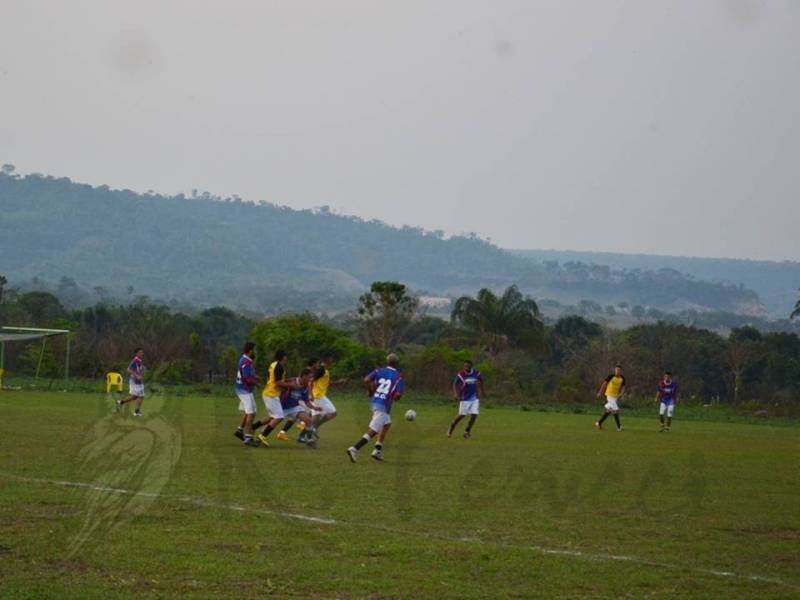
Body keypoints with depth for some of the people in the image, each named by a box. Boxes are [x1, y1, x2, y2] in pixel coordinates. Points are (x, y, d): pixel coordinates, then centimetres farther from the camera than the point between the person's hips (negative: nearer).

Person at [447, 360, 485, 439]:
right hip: (465, 398, -3)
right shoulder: (461, 374, -13)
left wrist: (482, 391, 25)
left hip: (474, 398, 3)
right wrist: (455, 394, -23)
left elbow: (480, 380, 16)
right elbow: (455, 384, -7)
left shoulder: (476, 373, -5)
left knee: (474, 415, -6)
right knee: (462, 415, -2)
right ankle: (452, 427, 24)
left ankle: (467, 431, 12)